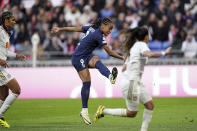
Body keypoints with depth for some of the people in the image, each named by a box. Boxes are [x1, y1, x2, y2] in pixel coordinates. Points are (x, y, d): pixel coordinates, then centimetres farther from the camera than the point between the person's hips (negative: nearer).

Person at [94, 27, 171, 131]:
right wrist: (164, 53, -19)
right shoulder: (141, 45, -8)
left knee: (150, 105, 5)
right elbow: (150, 54, -31)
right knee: (132, 113, -4)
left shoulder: (133, 47, 19)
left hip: (136, 83, 10)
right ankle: (103, 111, 3)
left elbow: (123, 69, 19)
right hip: (131, 83, -10)